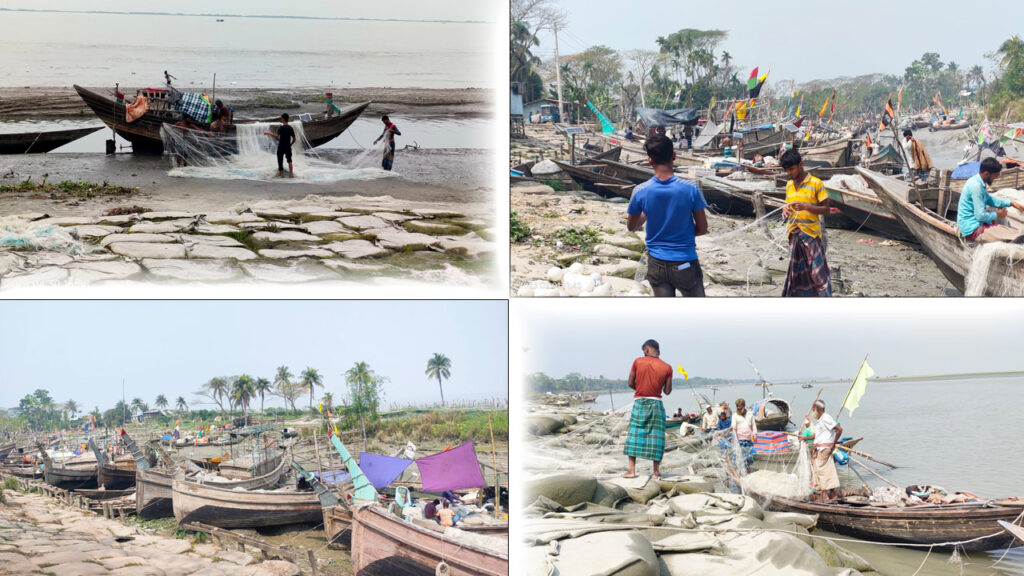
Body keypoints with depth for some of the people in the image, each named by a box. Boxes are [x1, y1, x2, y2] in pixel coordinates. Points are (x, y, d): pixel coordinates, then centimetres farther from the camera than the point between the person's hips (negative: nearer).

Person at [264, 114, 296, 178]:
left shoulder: (281, 128, -14)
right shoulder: (291, 128, 1)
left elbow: (277, 136, -28)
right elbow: (294, 139, 4)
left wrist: (269, 133, -15)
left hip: (281, 147, -4)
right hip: (288, 147, 4)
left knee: (280, 161, 9)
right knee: (289, 160, 20)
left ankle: (281, 174, 12)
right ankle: (291, 174, 9)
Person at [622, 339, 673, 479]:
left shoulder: (638, 362, -4)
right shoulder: (667, 368, -2)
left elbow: (630, 383, 0)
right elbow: (667, 391, 0)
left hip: (639, 403, -1)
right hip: (656, 404, 1)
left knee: (634, 435, 5)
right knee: (656, 437, 7)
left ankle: (632, 470, 2)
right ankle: (656, 471, 10)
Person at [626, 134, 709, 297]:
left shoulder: (640, 192, -11)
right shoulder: (690, 189, -15)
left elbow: (631, 227, 5)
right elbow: (702, 229, -6)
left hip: (657, 264, 2)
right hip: (685, 264, -2)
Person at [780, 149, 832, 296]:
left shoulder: (816, 183, -7)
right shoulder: (789, 185, 11)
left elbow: (826, 208, -6)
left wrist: (805, 207, -21)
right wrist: (786, 210, -4)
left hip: (811, 233, -5)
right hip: (794, 233, 6)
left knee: (817, 271, -7)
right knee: (796, 272, 8)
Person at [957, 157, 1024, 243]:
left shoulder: (976, 180, 5)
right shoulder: (976, 186, -24)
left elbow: (989, 199, 22)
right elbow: (980, 216, -25)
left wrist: (1011, 203, 13)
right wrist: (997, 214, -6)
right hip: (972, 230, -11)